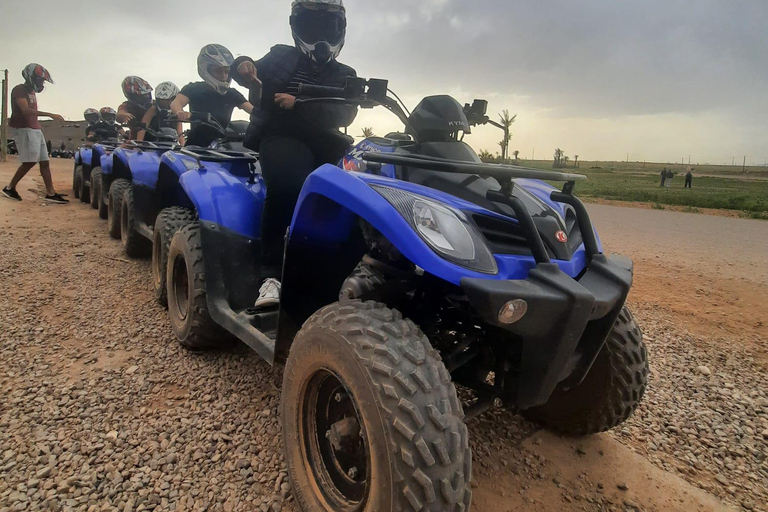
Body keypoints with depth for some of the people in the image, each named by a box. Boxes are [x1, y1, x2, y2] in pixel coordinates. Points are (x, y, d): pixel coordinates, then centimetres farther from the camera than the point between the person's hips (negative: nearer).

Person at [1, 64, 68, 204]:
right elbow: (26, 110, -23)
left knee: (44, 162, 2)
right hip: (25, 130, -9)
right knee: (30, 162, -10)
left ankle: (50, 193, 0)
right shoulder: (19, 90, -9)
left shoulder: (32, 92, 19)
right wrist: (50, 115, -28)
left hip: (36, 130, 9)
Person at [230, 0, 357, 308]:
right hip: (280, 136, -3)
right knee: (287, 182, -35)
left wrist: (300, 104, -17)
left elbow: (345, 115, -1)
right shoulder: (281, 57, 17)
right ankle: (272, 274, -35)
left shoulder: (345, 76, 17)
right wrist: (244, 66, -8)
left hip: (322, 146, 4)